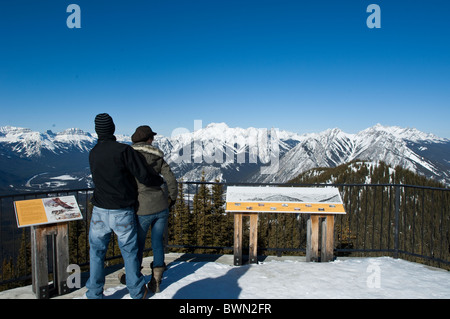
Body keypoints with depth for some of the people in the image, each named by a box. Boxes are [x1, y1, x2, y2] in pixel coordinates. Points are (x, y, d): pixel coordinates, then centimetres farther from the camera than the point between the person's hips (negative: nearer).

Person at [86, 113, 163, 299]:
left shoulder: (93, 154, 4)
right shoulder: (124, 150, -15)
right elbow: (144, 175, -17)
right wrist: (161, 181, 3)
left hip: (100, 212, 4)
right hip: (122, 213, -3)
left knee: (96, 252, 19)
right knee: (129, 251, 12)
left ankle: (94, 293, 25)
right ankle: (137, 291, 27)